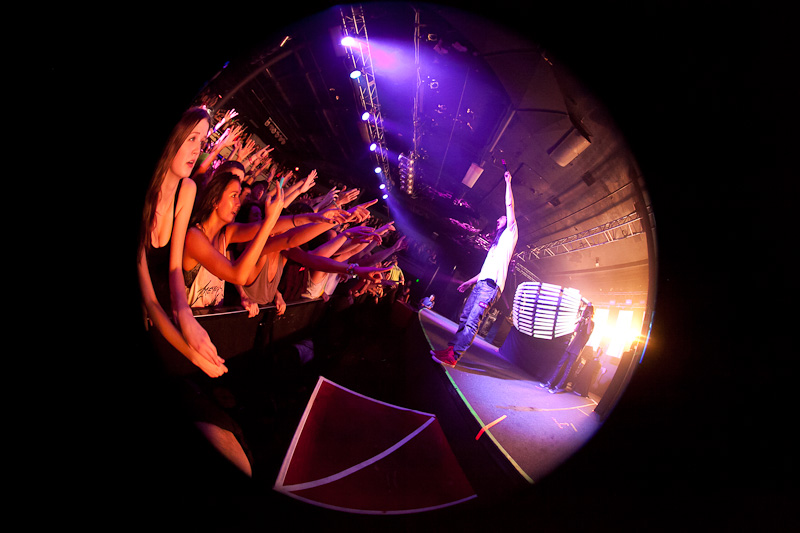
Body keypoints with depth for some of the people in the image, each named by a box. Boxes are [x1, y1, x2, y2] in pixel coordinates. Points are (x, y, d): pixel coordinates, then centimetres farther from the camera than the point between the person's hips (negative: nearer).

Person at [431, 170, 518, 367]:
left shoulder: (510, 233, 9)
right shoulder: (497, 242, 32)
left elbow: (510, 205, 1)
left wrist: (508, 182, 9)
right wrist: (469, 281, 30)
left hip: (492, 284, -9)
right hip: (481, 282, 9)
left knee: (473, 320, -15)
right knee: (465, 317, 6)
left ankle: (452, 356, -19)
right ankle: (451, 348, 9)